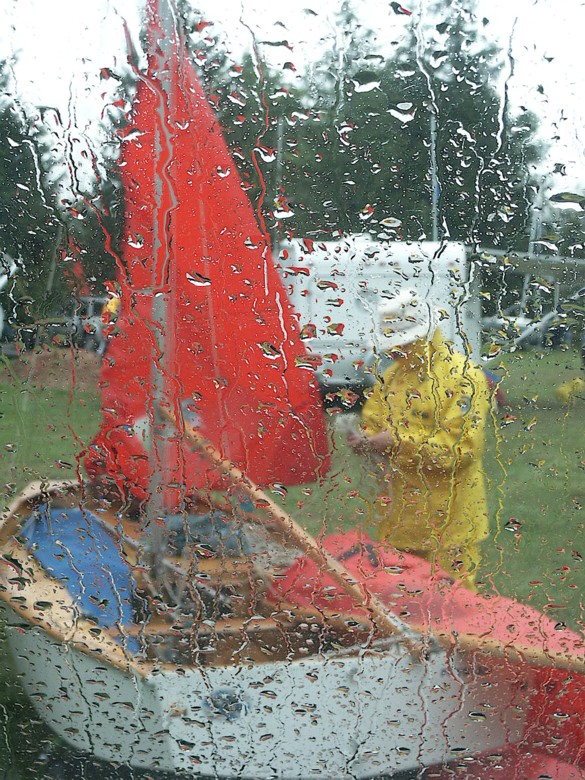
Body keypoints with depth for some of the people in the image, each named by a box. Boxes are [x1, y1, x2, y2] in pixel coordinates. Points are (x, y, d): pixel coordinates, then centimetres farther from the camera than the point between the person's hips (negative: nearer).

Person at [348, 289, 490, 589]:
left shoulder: (463, 377, -12)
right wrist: (365, 440, -7)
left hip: (446, 519, -6)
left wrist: (398, 443, -21)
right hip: (398, 512, 7)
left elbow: (459, 447, -19)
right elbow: (372, 423, 18)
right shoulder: (391, 376, 12)